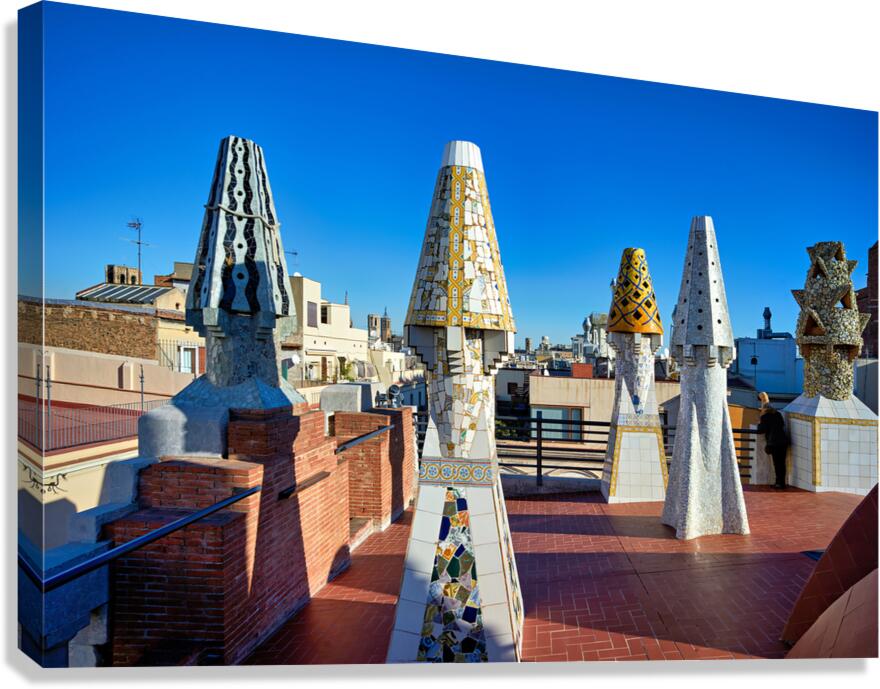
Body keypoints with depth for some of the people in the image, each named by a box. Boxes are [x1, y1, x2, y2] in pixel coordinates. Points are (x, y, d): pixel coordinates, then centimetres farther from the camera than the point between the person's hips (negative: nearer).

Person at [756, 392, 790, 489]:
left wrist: (759, 424, 12)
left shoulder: (765, 416, -4)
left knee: (777, 463, -1)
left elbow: (761, 430, -6)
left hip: (774, 442, -6)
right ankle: (781, 482, 14)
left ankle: (780, 483, -1)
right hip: (784, 440, 6)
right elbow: (783, 425, 25)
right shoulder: (778, 414, 15)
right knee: (782, 462, 10)